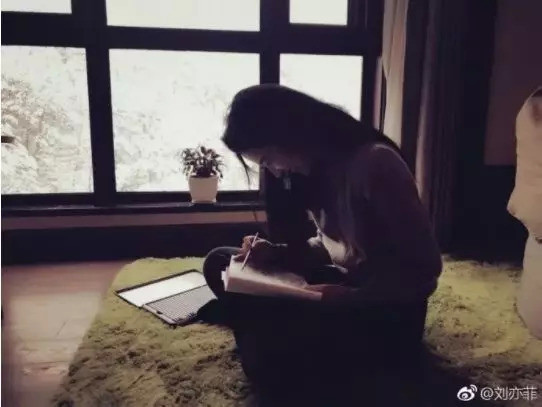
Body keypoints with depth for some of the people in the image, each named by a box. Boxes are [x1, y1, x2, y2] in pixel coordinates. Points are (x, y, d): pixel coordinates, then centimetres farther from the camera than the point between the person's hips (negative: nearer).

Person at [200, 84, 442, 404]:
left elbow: (424, 268, -18)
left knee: (269, 359, -29)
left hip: (387, 311, -7)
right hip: (343, 283, 8)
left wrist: (349, 298, -26)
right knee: (219, 263, 0)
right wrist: (276, 252, -4)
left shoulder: (374, 163, -22)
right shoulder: (317, 167, 2)